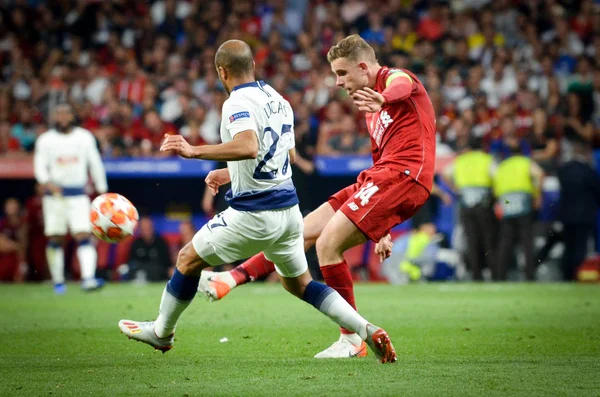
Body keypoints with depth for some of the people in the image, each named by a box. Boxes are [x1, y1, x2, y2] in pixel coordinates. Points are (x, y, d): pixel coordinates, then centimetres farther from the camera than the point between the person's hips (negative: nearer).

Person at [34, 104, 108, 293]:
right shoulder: (46, 140, 5)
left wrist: (102, 190, 11)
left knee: (83, 235, -14)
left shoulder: (85, 137, 8)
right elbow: (40, 166, -3)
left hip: (78, 194, 0)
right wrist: (47, 182, -23)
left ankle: (88, 278, -24)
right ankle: (58, 282, 12)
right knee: (55, 240, 2)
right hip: (54, 193, 0)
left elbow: (95, 164, 13)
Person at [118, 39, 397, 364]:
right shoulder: (277, 99, 12)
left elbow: (248, 147, -35)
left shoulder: (238, 103, -15)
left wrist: (194, 151, -34)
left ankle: (161, 332, 26)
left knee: (188, 259, 11)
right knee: (299, 284, 18)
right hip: (288, 207, 8)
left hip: (253, 213, -8)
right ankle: (367, 330, 3)